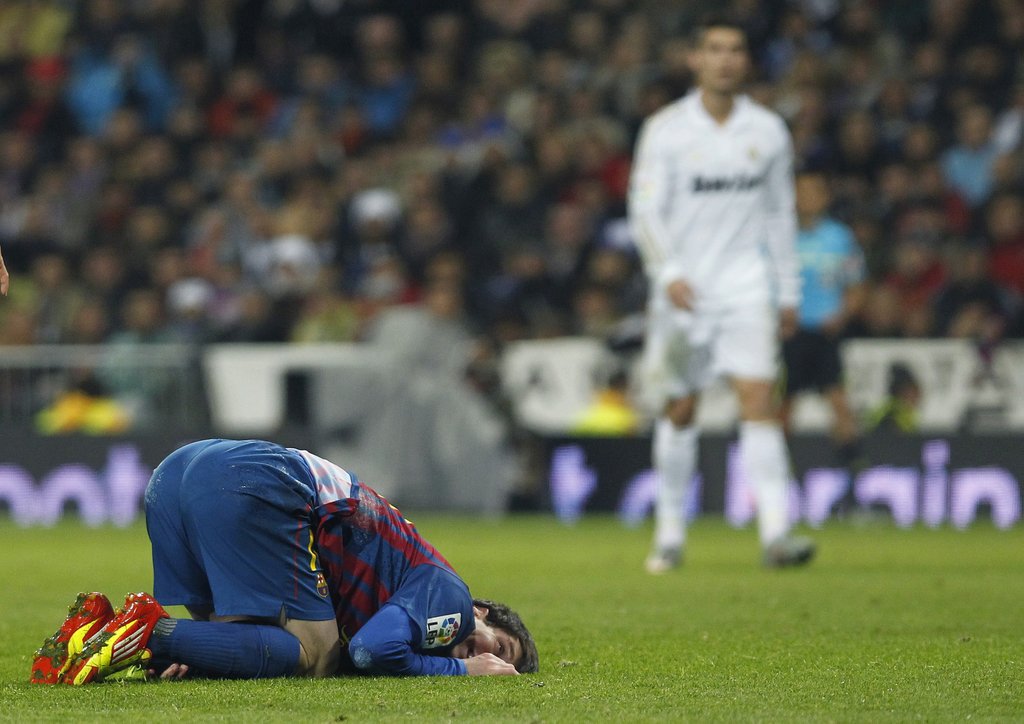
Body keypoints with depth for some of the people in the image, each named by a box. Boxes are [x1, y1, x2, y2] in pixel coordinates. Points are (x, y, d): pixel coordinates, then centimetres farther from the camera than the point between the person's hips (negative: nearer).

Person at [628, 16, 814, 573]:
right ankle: (670, 533, 19)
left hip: (745, 286, 1)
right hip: (682, 288, -1)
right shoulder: (665, 129, -2)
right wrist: (667, 273, -22)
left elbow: (780, 213, 14)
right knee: (679, 411, 5)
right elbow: (645, 209, -7)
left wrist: (788, 291, 14)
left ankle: (775, 533, -20)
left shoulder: (767, 131, 6)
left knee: (757, 397, -13)